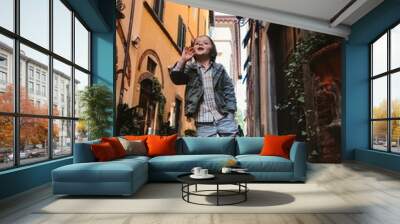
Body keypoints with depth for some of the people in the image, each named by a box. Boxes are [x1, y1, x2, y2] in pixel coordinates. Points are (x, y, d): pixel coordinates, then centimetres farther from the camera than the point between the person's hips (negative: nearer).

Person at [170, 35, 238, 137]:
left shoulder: (219, 68, 12)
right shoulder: (190, 69, 10)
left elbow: (229, 90, 9)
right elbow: (176, 78, -5)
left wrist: (230, 112, -1)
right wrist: (183, 60, -15)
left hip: (224, 119, 1)